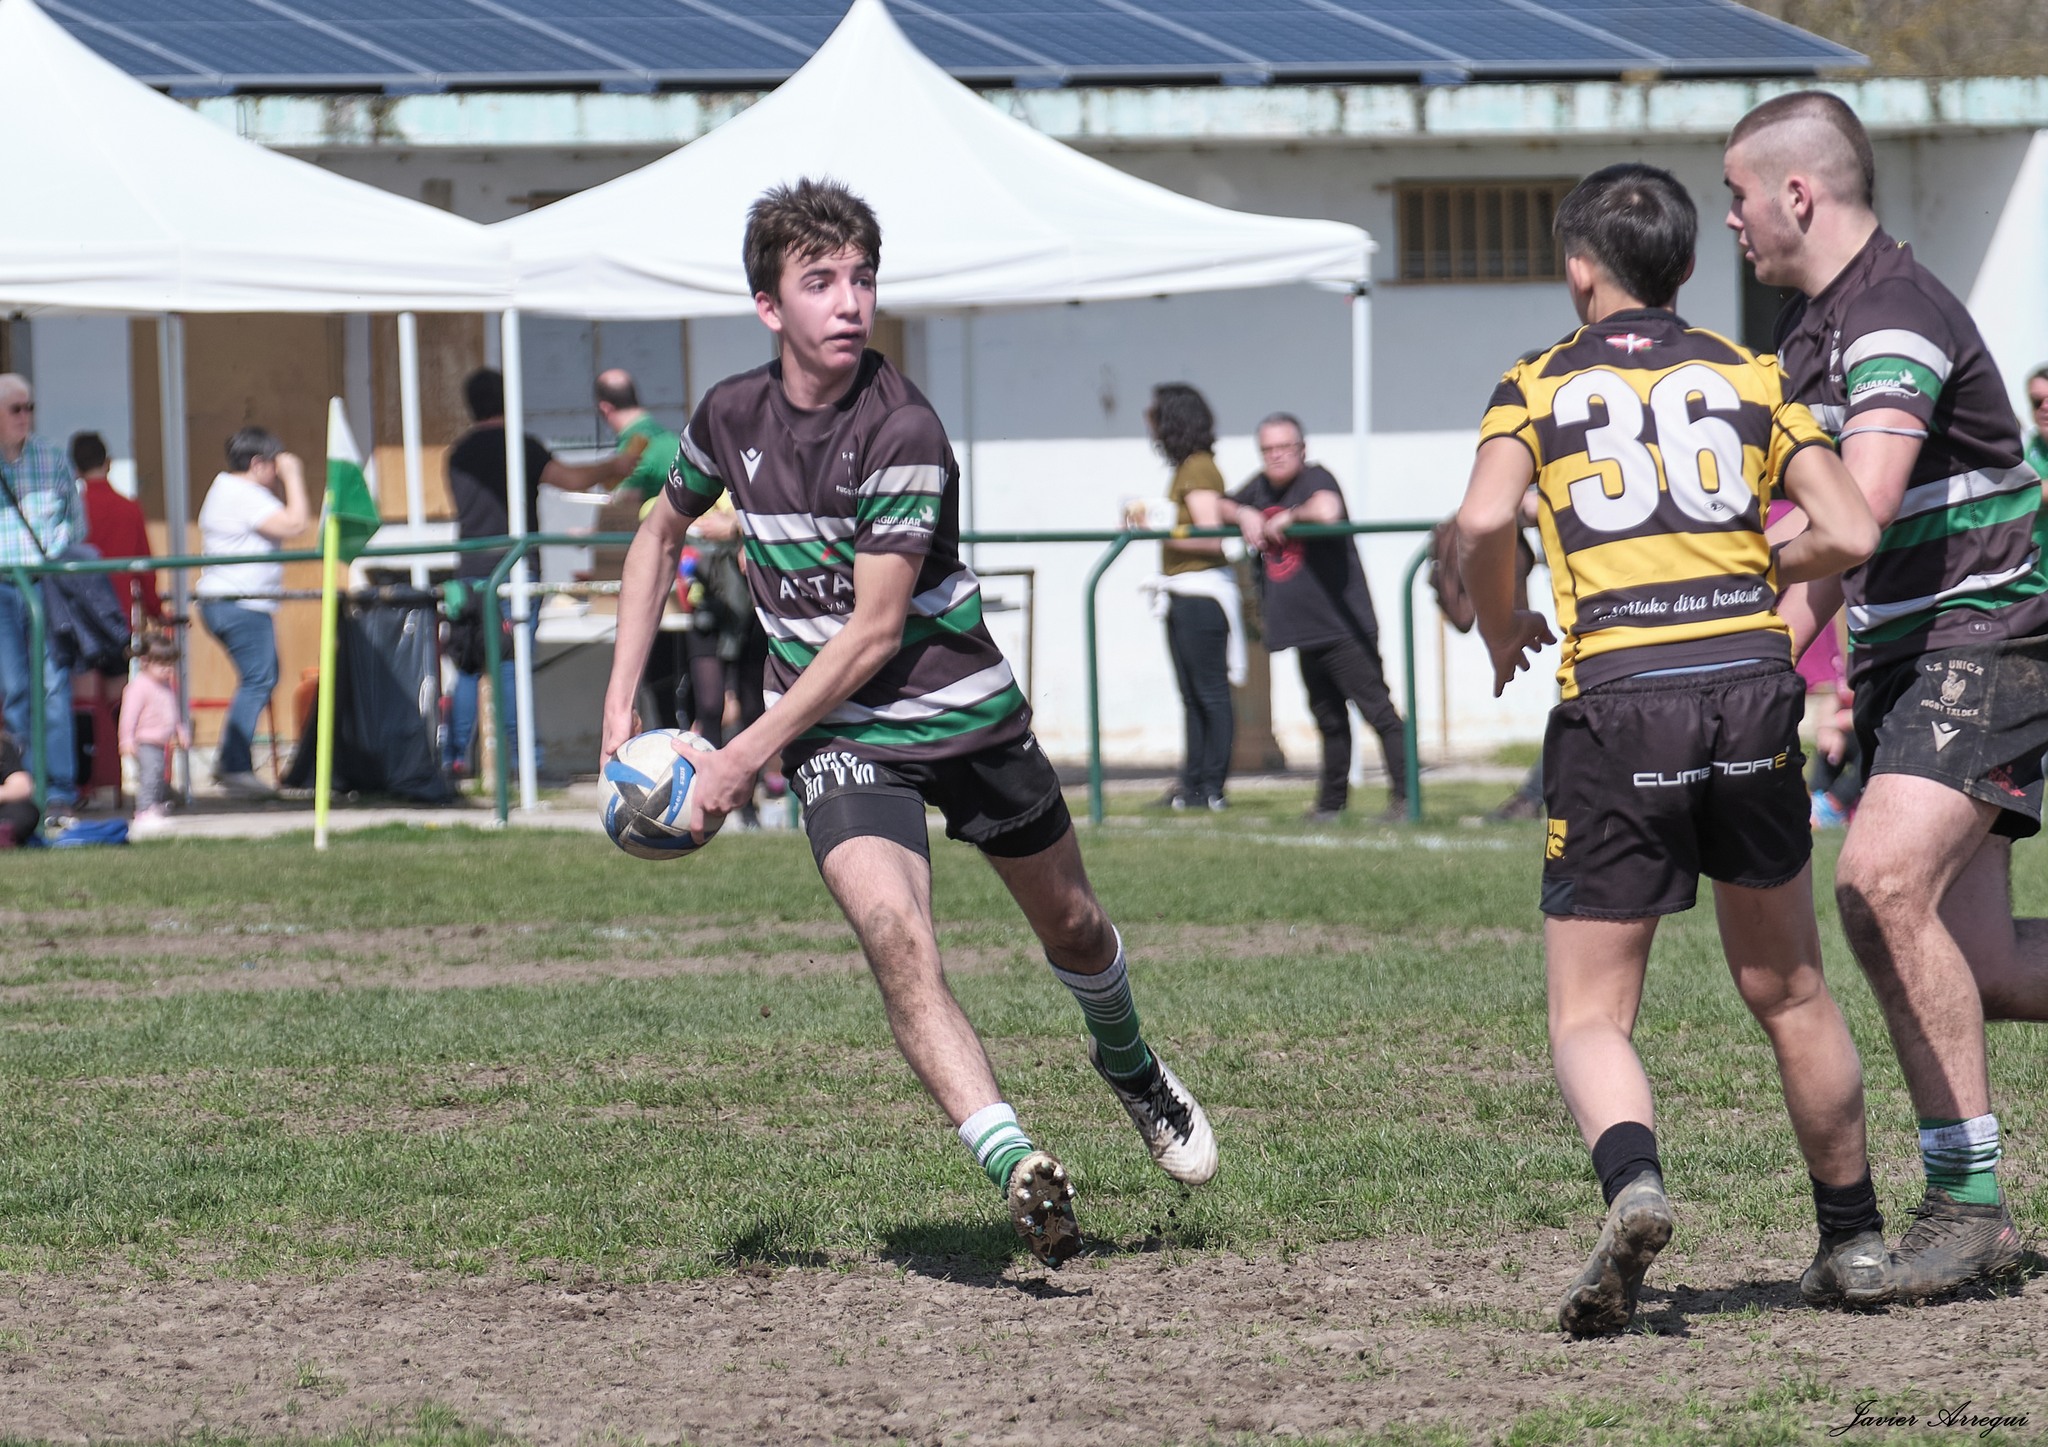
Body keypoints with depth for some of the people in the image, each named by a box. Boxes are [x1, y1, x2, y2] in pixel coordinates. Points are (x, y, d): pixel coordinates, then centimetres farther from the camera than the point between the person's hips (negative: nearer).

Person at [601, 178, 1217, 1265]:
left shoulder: (902, 432, -20)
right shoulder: (731, 416, -4)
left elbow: (874, 628, -20)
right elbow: (662, 532, 18)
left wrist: (748, 755, -20)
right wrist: (621, 699, 12)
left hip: (964, 713, -1)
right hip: (839, 737, 2)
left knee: (1070, 927, 16)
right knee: (895, 934, -25)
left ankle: (1129, 1065, 50)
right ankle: (1016, 1171, -34)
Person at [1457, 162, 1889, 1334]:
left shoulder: (1538, 388, 9)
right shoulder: (1753, 378, 15)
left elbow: (1486, 520, -10)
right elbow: (1852, 535, 5)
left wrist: (1502, 626, 9)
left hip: (1617, 700, -2)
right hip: (1752, 682, 2)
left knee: (1590, 1016, 1)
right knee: (1790, 994, 19)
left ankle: (1633, 1181, -28)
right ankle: (1855, 1240, 24)